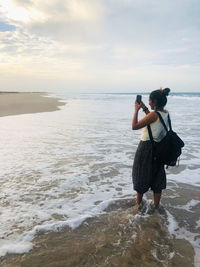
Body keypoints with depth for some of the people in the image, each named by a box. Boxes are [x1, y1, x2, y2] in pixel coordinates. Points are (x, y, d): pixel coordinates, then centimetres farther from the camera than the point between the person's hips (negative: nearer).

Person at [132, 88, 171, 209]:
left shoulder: (154, 115, -23)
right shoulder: (166, 113, 0)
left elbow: (134, 126, -21)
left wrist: (136, 110, -12)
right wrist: (145, 108, 13)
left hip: (146, 148, -7)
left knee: (141, 176, 13)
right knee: (157, 177, 16)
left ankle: (139, 203, 31)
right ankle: (156, 206, 28)